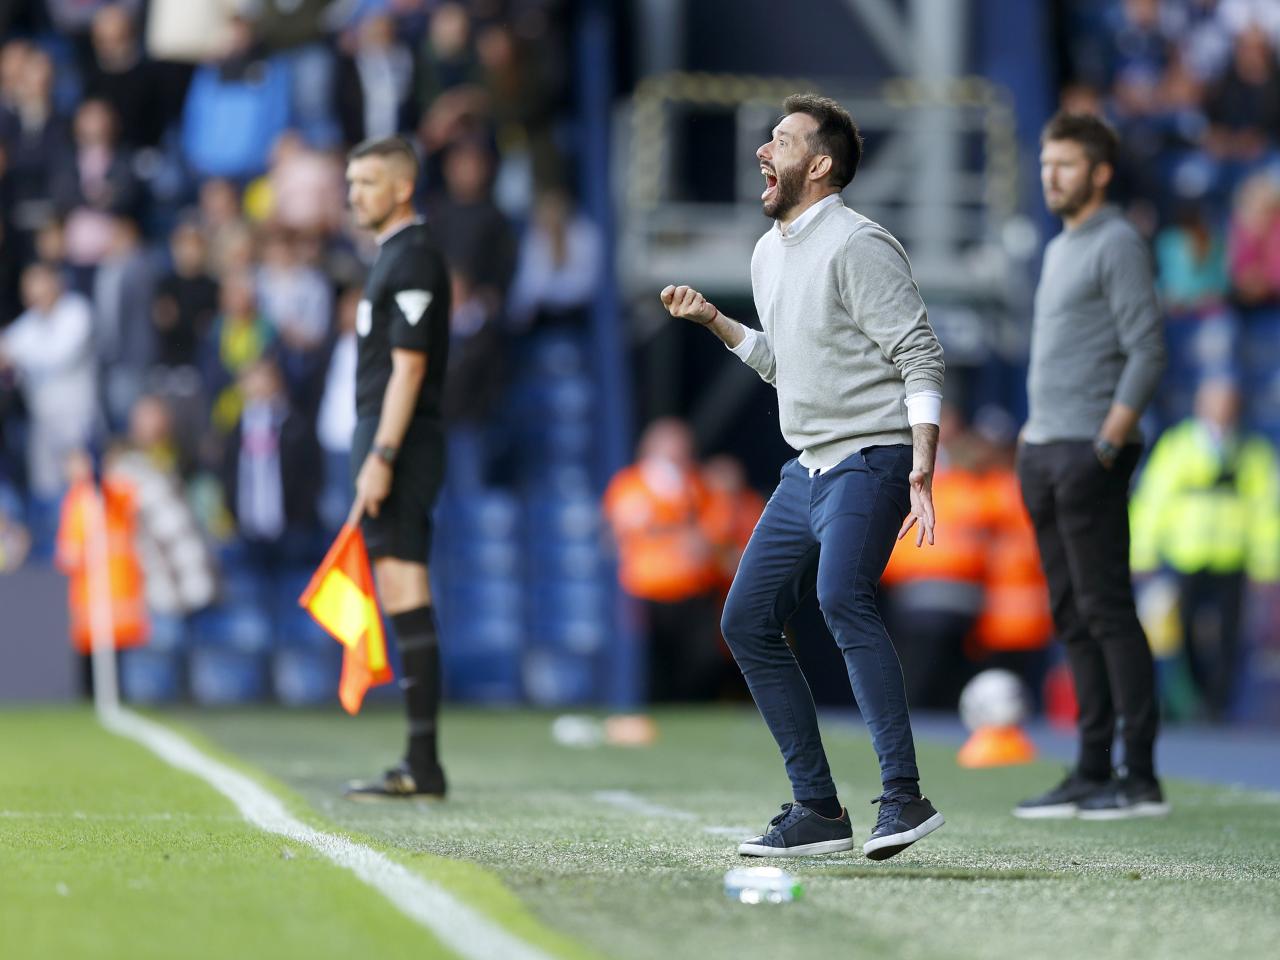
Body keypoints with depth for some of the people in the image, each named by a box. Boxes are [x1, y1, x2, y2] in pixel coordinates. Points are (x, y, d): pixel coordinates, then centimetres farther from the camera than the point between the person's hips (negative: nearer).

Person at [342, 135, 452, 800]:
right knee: (402, 603, 10)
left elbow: (408, 367, -18)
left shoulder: (413, 258, -12)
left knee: (406, 596, -11)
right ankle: (418, 763, 12)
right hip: (388, 444, 10)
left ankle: (423, 765, -12)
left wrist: (381, 457, -22)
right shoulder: (395, 255, 20)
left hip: (400, 446, -10)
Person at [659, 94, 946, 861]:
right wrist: (714, 321, 17)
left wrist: (922, 464, -26)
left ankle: (904, 797, -31)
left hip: (871, 460, -10)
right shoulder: (770, 253, 16)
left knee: (842, 597, -31)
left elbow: (921, 358, -16)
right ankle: (819, 809, 11)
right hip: (808, 471, 10)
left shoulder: (857, 245, -12)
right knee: (747, 622, 6)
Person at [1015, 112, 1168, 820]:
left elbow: (1147, 352, -14)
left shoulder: (1117, 244, -7)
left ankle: (1141, 778, -11)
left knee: (1106, 610, -11)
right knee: (1071, 616, 8)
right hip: (1044, 452, 9)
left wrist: (1107, 443, -18)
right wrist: (1035, 442, 16)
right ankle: (1092, 774, 11)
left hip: (1089, 454, -9)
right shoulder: (1060, 250, 20)